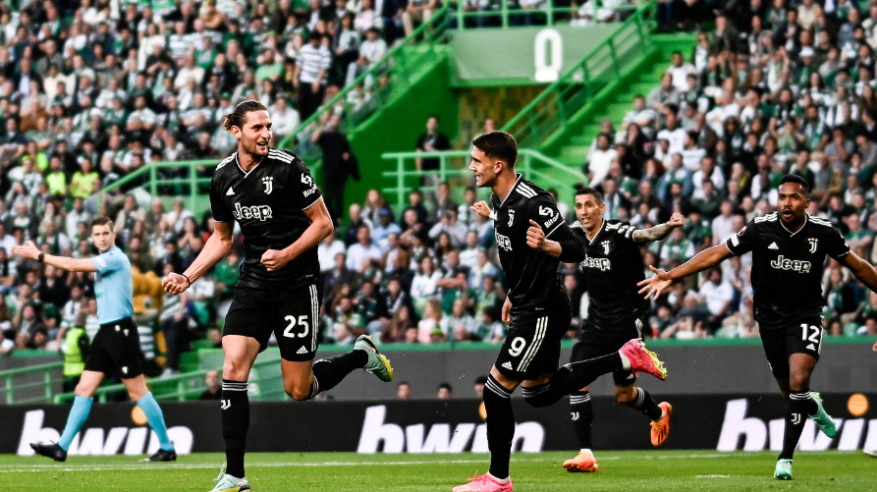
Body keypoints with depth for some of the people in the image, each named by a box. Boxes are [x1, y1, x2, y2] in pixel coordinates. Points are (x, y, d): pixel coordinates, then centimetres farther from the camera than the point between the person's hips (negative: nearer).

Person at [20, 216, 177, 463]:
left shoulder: (116, 258, -12)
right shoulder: (102, 262, 16)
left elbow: (74, 265, -17)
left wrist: (38, 255, -12)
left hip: (121, 330, -9)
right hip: (105, 332, 9)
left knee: (138, 391, -6)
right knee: (84, 389, 3)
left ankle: (167, 447, 1)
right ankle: (62, 447, 0)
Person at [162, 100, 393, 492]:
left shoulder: (287, 168, -13)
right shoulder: (223, 177, 2)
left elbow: (323, 223, -7)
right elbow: (222, 237, 16)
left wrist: (287, 254, -20)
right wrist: (188, 277, 5)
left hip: (297, 283, -4)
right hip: (253, 284, 4)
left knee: (298, 389, 0)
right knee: (232, 368, -13)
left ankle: (362, 354, 29)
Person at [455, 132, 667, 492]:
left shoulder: (533, 203, -24)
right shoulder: (499, 200, 5)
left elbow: (575, 251, -24)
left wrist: (544, 245, -43)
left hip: (542, 312, -10)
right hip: (528, 307, 10)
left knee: (496, 389, -8)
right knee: (539, 392, 19)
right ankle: (625, 359, 24)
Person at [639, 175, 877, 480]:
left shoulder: (823, 232, -10)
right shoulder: (761, 228, -12)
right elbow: (716, 254, -10)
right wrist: (670, 276, -16)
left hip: (806, 314, -1)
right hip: (771, 317, 1)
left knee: (798, 380, -21)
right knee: (790, 392, 9)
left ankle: (786, 458, -12)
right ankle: (814, 408, 48)